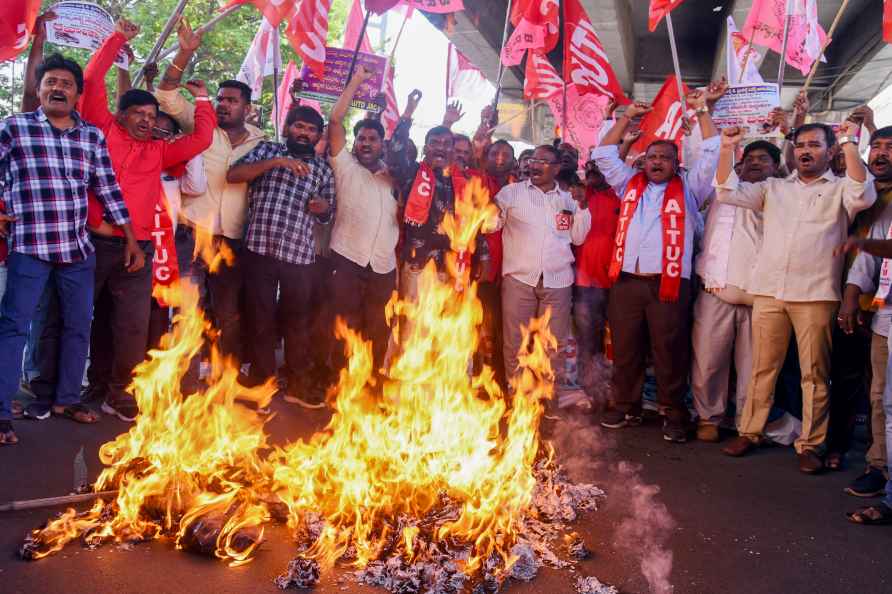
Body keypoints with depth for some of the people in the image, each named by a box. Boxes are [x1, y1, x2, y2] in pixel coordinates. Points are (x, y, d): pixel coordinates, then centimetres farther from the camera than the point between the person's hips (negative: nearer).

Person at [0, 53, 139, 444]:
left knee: (79, 325, 11)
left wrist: (131, 240, 8)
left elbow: (110, 191, 10)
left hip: (79, 247, 4)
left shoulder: (93, 136, 8)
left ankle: (67, 398, 27)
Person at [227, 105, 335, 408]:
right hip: (260, 249, -1)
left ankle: (298, 386, 23)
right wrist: (275, 162, -15)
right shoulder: (267, 150, 9)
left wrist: (324, 208, -5)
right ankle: (262, 383, 22)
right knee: (261, 320, 7)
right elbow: (233, 175, -7)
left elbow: (328, 216, 19)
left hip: (299, 255, 2)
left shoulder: (323, 169, 13)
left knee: (297, 322, 10)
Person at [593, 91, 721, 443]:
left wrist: (702, 111, 11)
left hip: (667, 283, -2)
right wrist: (628, 118, 20)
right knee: (625, 349, 8)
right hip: (626, 281, 3)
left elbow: (711, 154, 7)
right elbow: (604, 154, 20)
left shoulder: (687, 189, 12)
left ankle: (674, 415, 9)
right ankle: (626, 407, 21)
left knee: (670, 353, -1)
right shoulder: (630, 184, 19)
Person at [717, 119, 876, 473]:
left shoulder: (840, 189, 9)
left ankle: (810, 444, 9)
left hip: (816, 295, -3)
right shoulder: (774, 188, 17)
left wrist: (850, 144, -12)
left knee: (815, 373, 1)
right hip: (769, 291, 3)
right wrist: (727, 148, 1)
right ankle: (750, 432, 17)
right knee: (762, 367, 8)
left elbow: (864, 195, -13)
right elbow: (728, 192, 10)